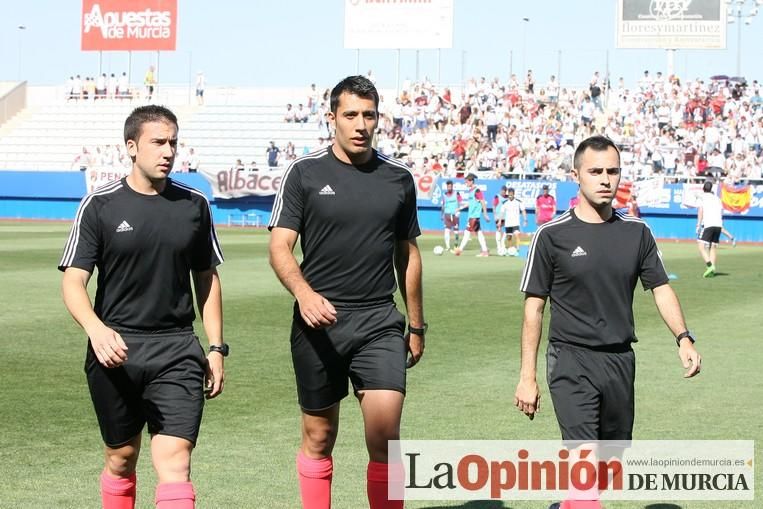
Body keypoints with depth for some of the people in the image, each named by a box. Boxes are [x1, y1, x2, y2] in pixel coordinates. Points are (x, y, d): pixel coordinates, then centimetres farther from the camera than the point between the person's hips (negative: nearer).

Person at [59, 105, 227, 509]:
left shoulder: (194, 205, 7)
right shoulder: (99, 204, -2)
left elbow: (206, 279, 16)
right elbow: (73, 282, -6)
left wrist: (216, 348, 11)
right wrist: (96, 329, -25)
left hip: (177, 351, 1)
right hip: (115, 350, -1)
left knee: (175, 461, -11)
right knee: (121, 458, 12)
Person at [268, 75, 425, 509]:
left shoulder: (398, 178, 8)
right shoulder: (305, 173, -1)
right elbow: (280, 248, -6)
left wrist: (417, 325, 18)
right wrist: (304, 293, -25)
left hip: (380, 321, 1)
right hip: (319, 322, -1)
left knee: (385, 427, -14)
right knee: (319, 436, 8)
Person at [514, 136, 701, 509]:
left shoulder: (637, 232, 8)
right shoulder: (552, 235, -4)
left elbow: (661, 289, 10)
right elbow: (534, 307, -2)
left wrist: (683, 338, -8)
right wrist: (527, 377, -5)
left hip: (621, 360, 5)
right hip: (571, 362, -5)